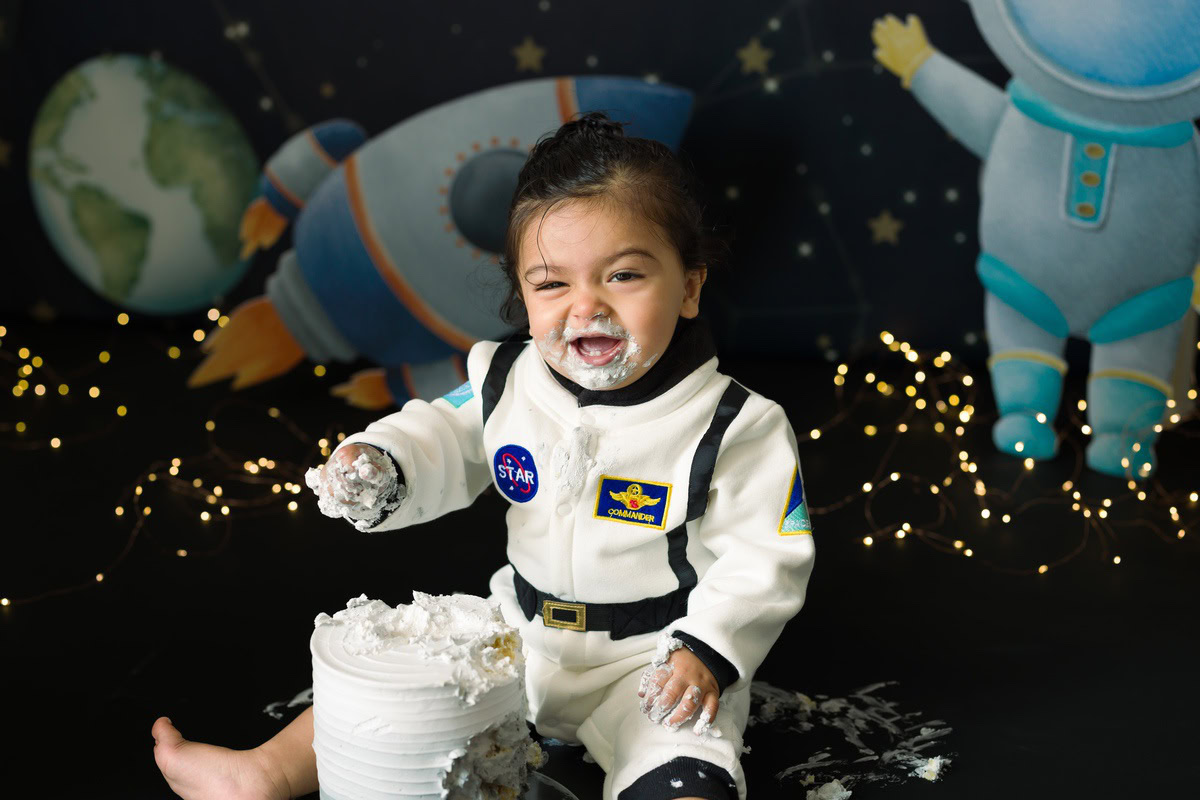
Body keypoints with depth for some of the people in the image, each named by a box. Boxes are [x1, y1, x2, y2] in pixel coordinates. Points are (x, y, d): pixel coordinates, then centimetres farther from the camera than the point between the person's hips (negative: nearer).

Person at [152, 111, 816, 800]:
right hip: (520, 631, 5)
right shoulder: (507, 381, -7)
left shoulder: (735, 429, -20)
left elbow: (765, 560, -14)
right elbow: (442, 437, 9)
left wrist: (705, 652, -25)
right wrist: (379, 466, -11)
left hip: (650, 660, -4)